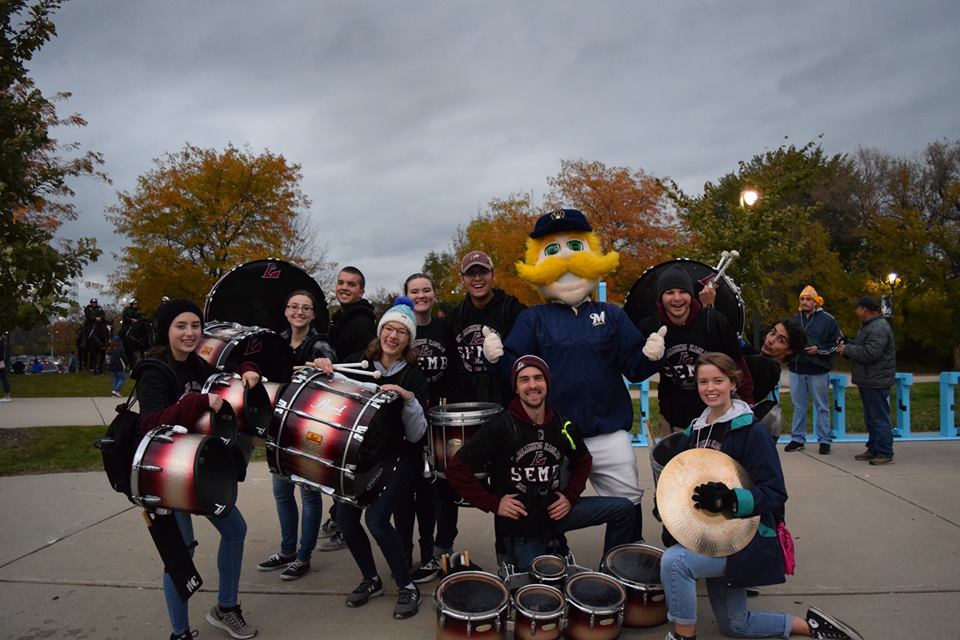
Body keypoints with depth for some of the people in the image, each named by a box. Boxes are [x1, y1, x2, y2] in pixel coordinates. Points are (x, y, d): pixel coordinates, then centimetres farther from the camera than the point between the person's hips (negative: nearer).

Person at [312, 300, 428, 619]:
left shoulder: (413, 375, -10)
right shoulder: (360, 362, -1)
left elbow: (416, 434, -15)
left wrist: (408, 398, -31)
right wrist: (323, 366, -16)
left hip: (400, 458, -4)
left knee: (376, 518, -19)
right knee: (345, 515, -9)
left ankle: (407, 586, 2)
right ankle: (371, 580, 17)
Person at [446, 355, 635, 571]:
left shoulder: (562, 426, -2)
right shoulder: (501, 427, -17)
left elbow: (583, 461, 17)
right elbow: (457, 468, -17)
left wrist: (571, 496, 2)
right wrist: (493, 504, -16)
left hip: (554, 511, 5)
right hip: (519, 528, -4)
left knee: (622, 508, -4)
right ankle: (510, 561, 27)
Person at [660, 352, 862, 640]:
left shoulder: (751, 431, -15)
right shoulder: (694, 430, 5)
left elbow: (775, 494, -19)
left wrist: (730, 499, -35)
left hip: (745, 538, -7)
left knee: (674, 560, -28)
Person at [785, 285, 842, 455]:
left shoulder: (827, 319, -4)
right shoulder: (794, 319, 8)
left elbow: (837, 344, -4)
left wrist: (819, 349, -15)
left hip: (818, 371, -4)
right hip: (796, 370, 4)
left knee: (822, 406, 5)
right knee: (798, 406, 10)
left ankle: (824, 441, 14)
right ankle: (797, 439, 19)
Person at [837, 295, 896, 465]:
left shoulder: (879, 328, -19)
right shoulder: (868, 325, 17)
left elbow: (869, 353, -26)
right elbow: (860, 347, 25)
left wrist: (847, 349, -14)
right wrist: (847, 348, 5)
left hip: (876, 382, -11)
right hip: (867, 381, 11)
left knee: (879, 418, -5)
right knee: (871, 418, 17)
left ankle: (885, 453, 1)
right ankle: (873, 449, 25)